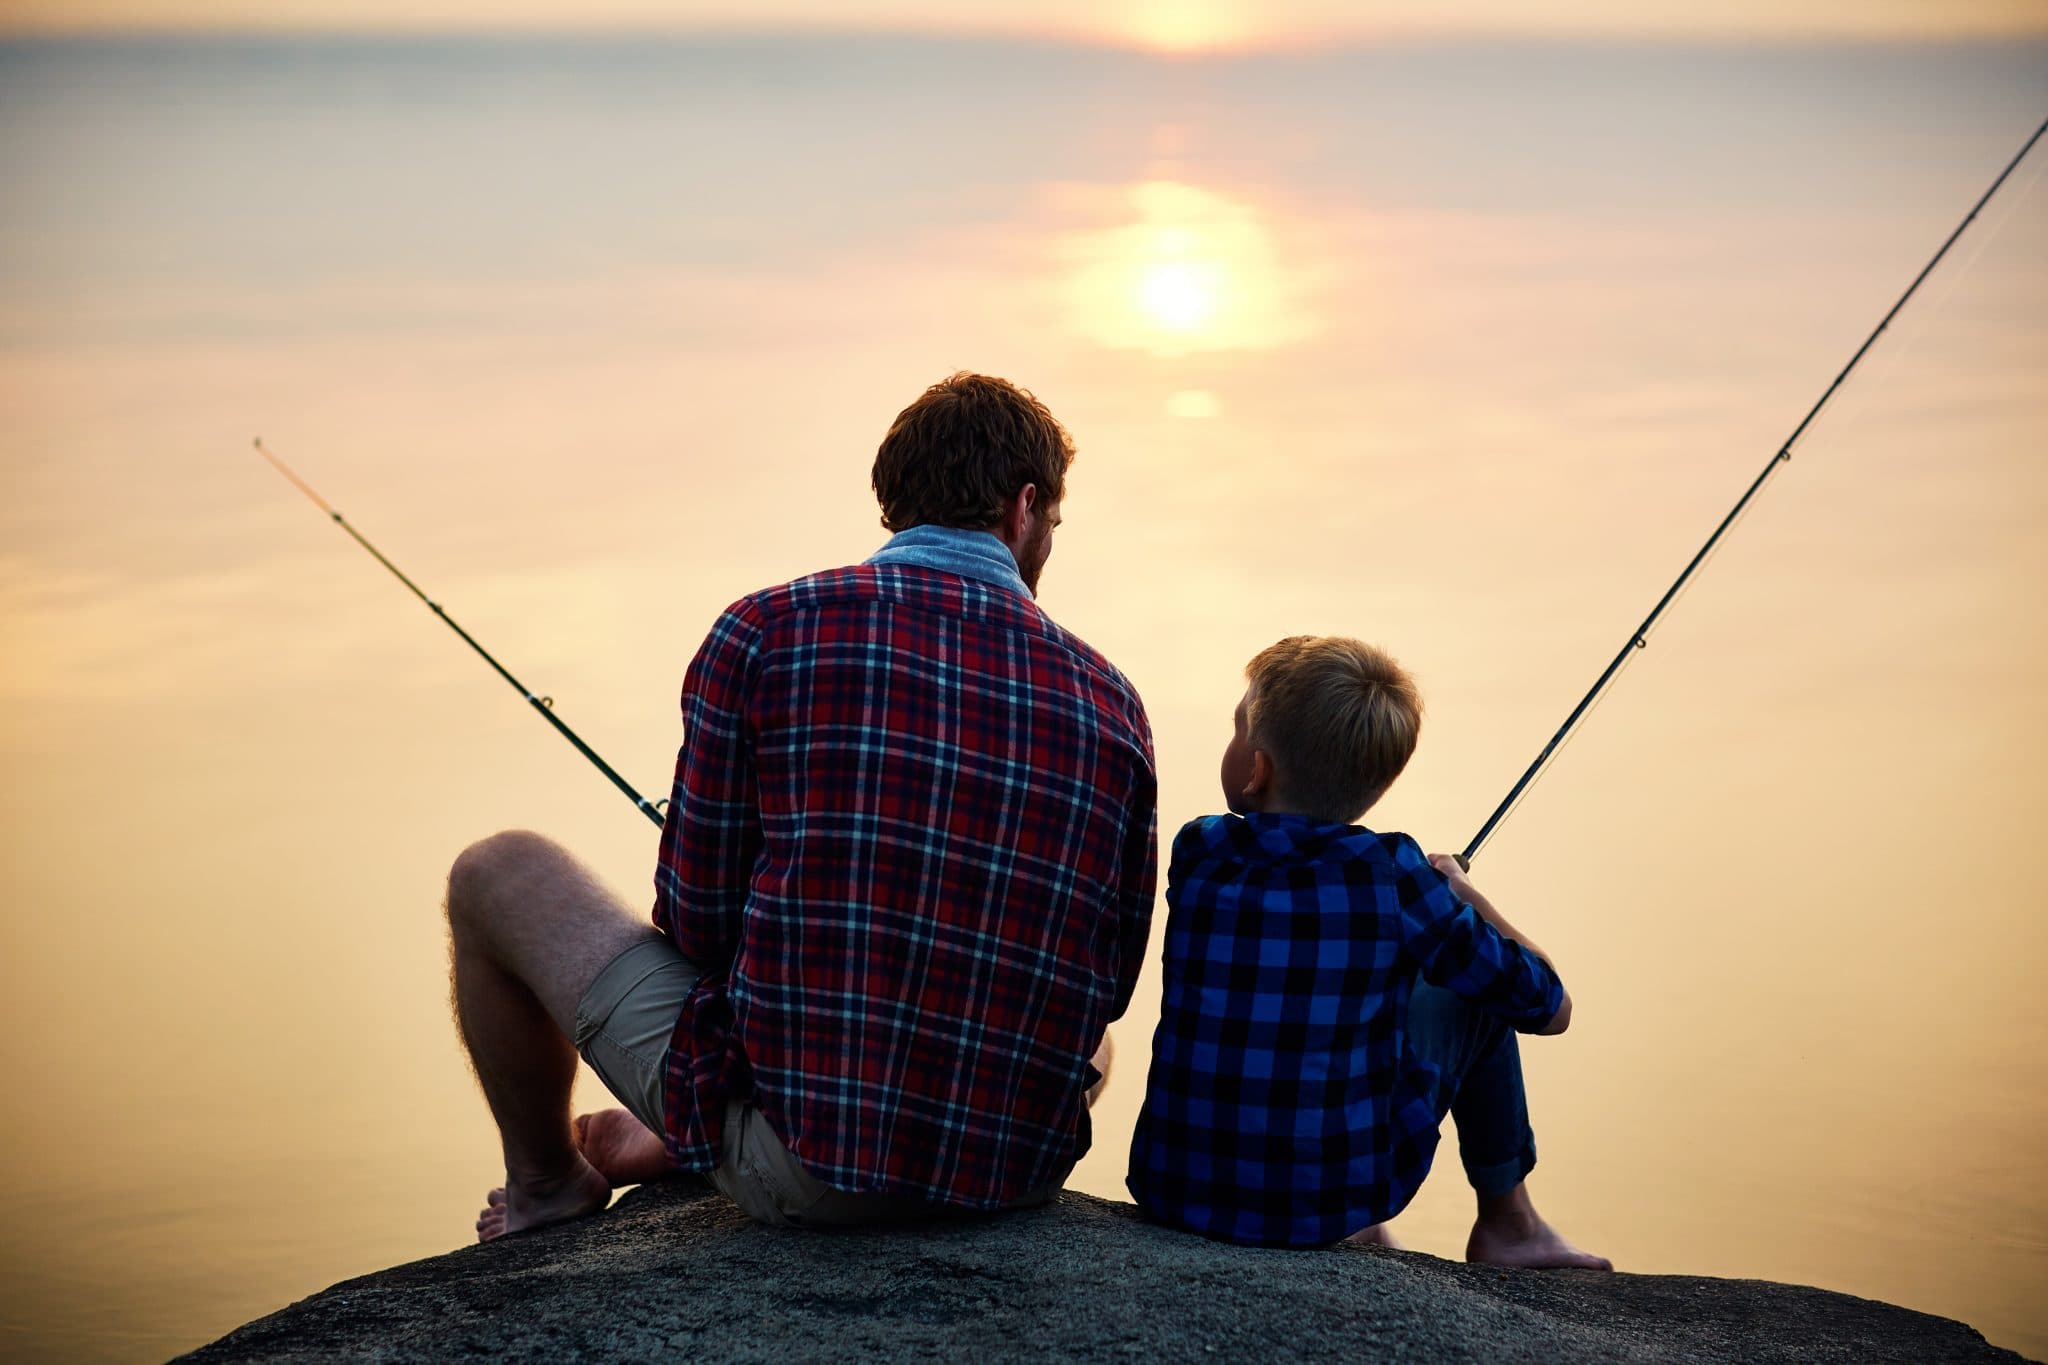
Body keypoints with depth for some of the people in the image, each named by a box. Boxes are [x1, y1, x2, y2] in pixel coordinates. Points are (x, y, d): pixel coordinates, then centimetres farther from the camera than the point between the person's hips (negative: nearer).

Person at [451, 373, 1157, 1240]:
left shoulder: (768, 633, -8)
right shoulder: (1110, 702, 1)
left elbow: (700, 919, -3)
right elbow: (1107, 988, 7)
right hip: (1019, 1178, 4)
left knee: (497, 875, 15)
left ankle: (545, 1186, 39)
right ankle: (661, 1148, 55)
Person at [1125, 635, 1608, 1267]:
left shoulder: (1195, 855, -6)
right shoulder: (1392, 875, -13)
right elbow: (1548, 1007, -2)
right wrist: (1460, 892, 14)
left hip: (1174, 1188, 3)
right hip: (1334, 1200, -2)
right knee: (1482, 987, 19)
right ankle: (1507, 1225, 33)